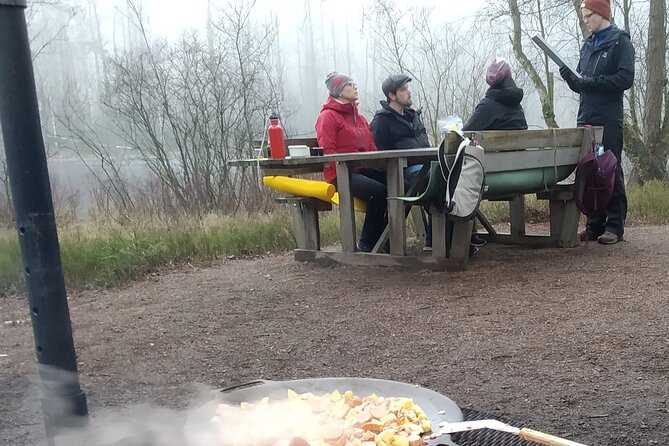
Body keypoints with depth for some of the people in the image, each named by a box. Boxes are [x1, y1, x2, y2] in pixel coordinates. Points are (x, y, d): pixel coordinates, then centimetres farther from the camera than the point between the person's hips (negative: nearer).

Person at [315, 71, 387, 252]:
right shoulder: (328, 116, -1)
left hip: (364, 169, 7)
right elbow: (327, 152, -10)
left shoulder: (359, 117, 23)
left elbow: (371, 147, 21)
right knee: (378, 191, -31)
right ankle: (367, 245, -15)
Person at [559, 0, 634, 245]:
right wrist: (572, 79, -1)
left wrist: (591, 81, -15)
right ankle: (595, 224, 10)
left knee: (610, 170, -4)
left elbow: (626, 78, -13)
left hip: (608, 119, -6)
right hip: (586, 117, 6)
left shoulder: (620, 41, -1)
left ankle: (615, 225, 1)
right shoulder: (588, 44, 19)